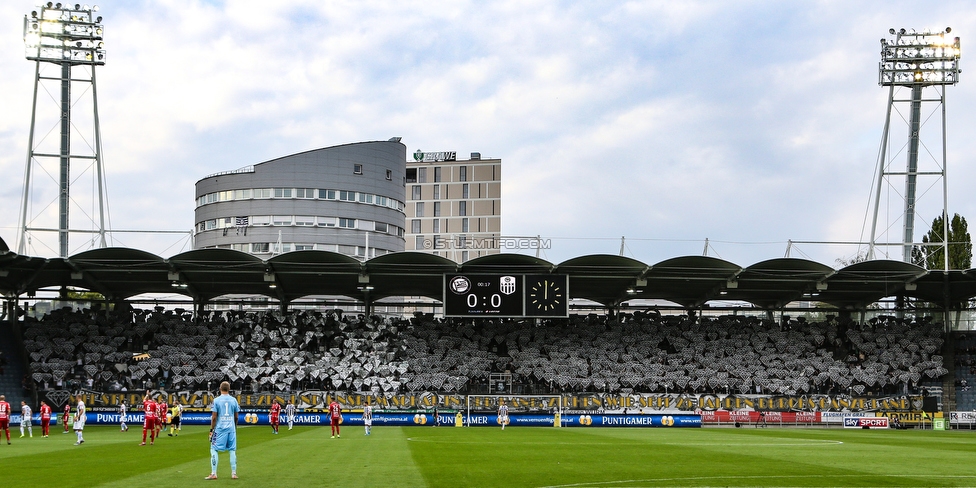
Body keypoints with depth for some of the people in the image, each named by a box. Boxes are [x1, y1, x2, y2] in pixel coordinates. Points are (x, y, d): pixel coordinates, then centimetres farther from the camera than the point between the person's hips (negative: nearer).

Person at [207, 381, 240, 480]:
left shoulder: (216, 400, -6)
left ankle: (213, 474, -2)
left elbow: (214, 417, -7)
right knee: (232, 450, 9)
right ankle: (234, 473, 9)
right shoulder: (234, 400, 3)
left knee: (214, 449, 4)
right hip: (231, 428, 3)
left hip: (219, 428, -3)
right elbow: (236, 417, 8)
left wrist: (211, 430, 0)